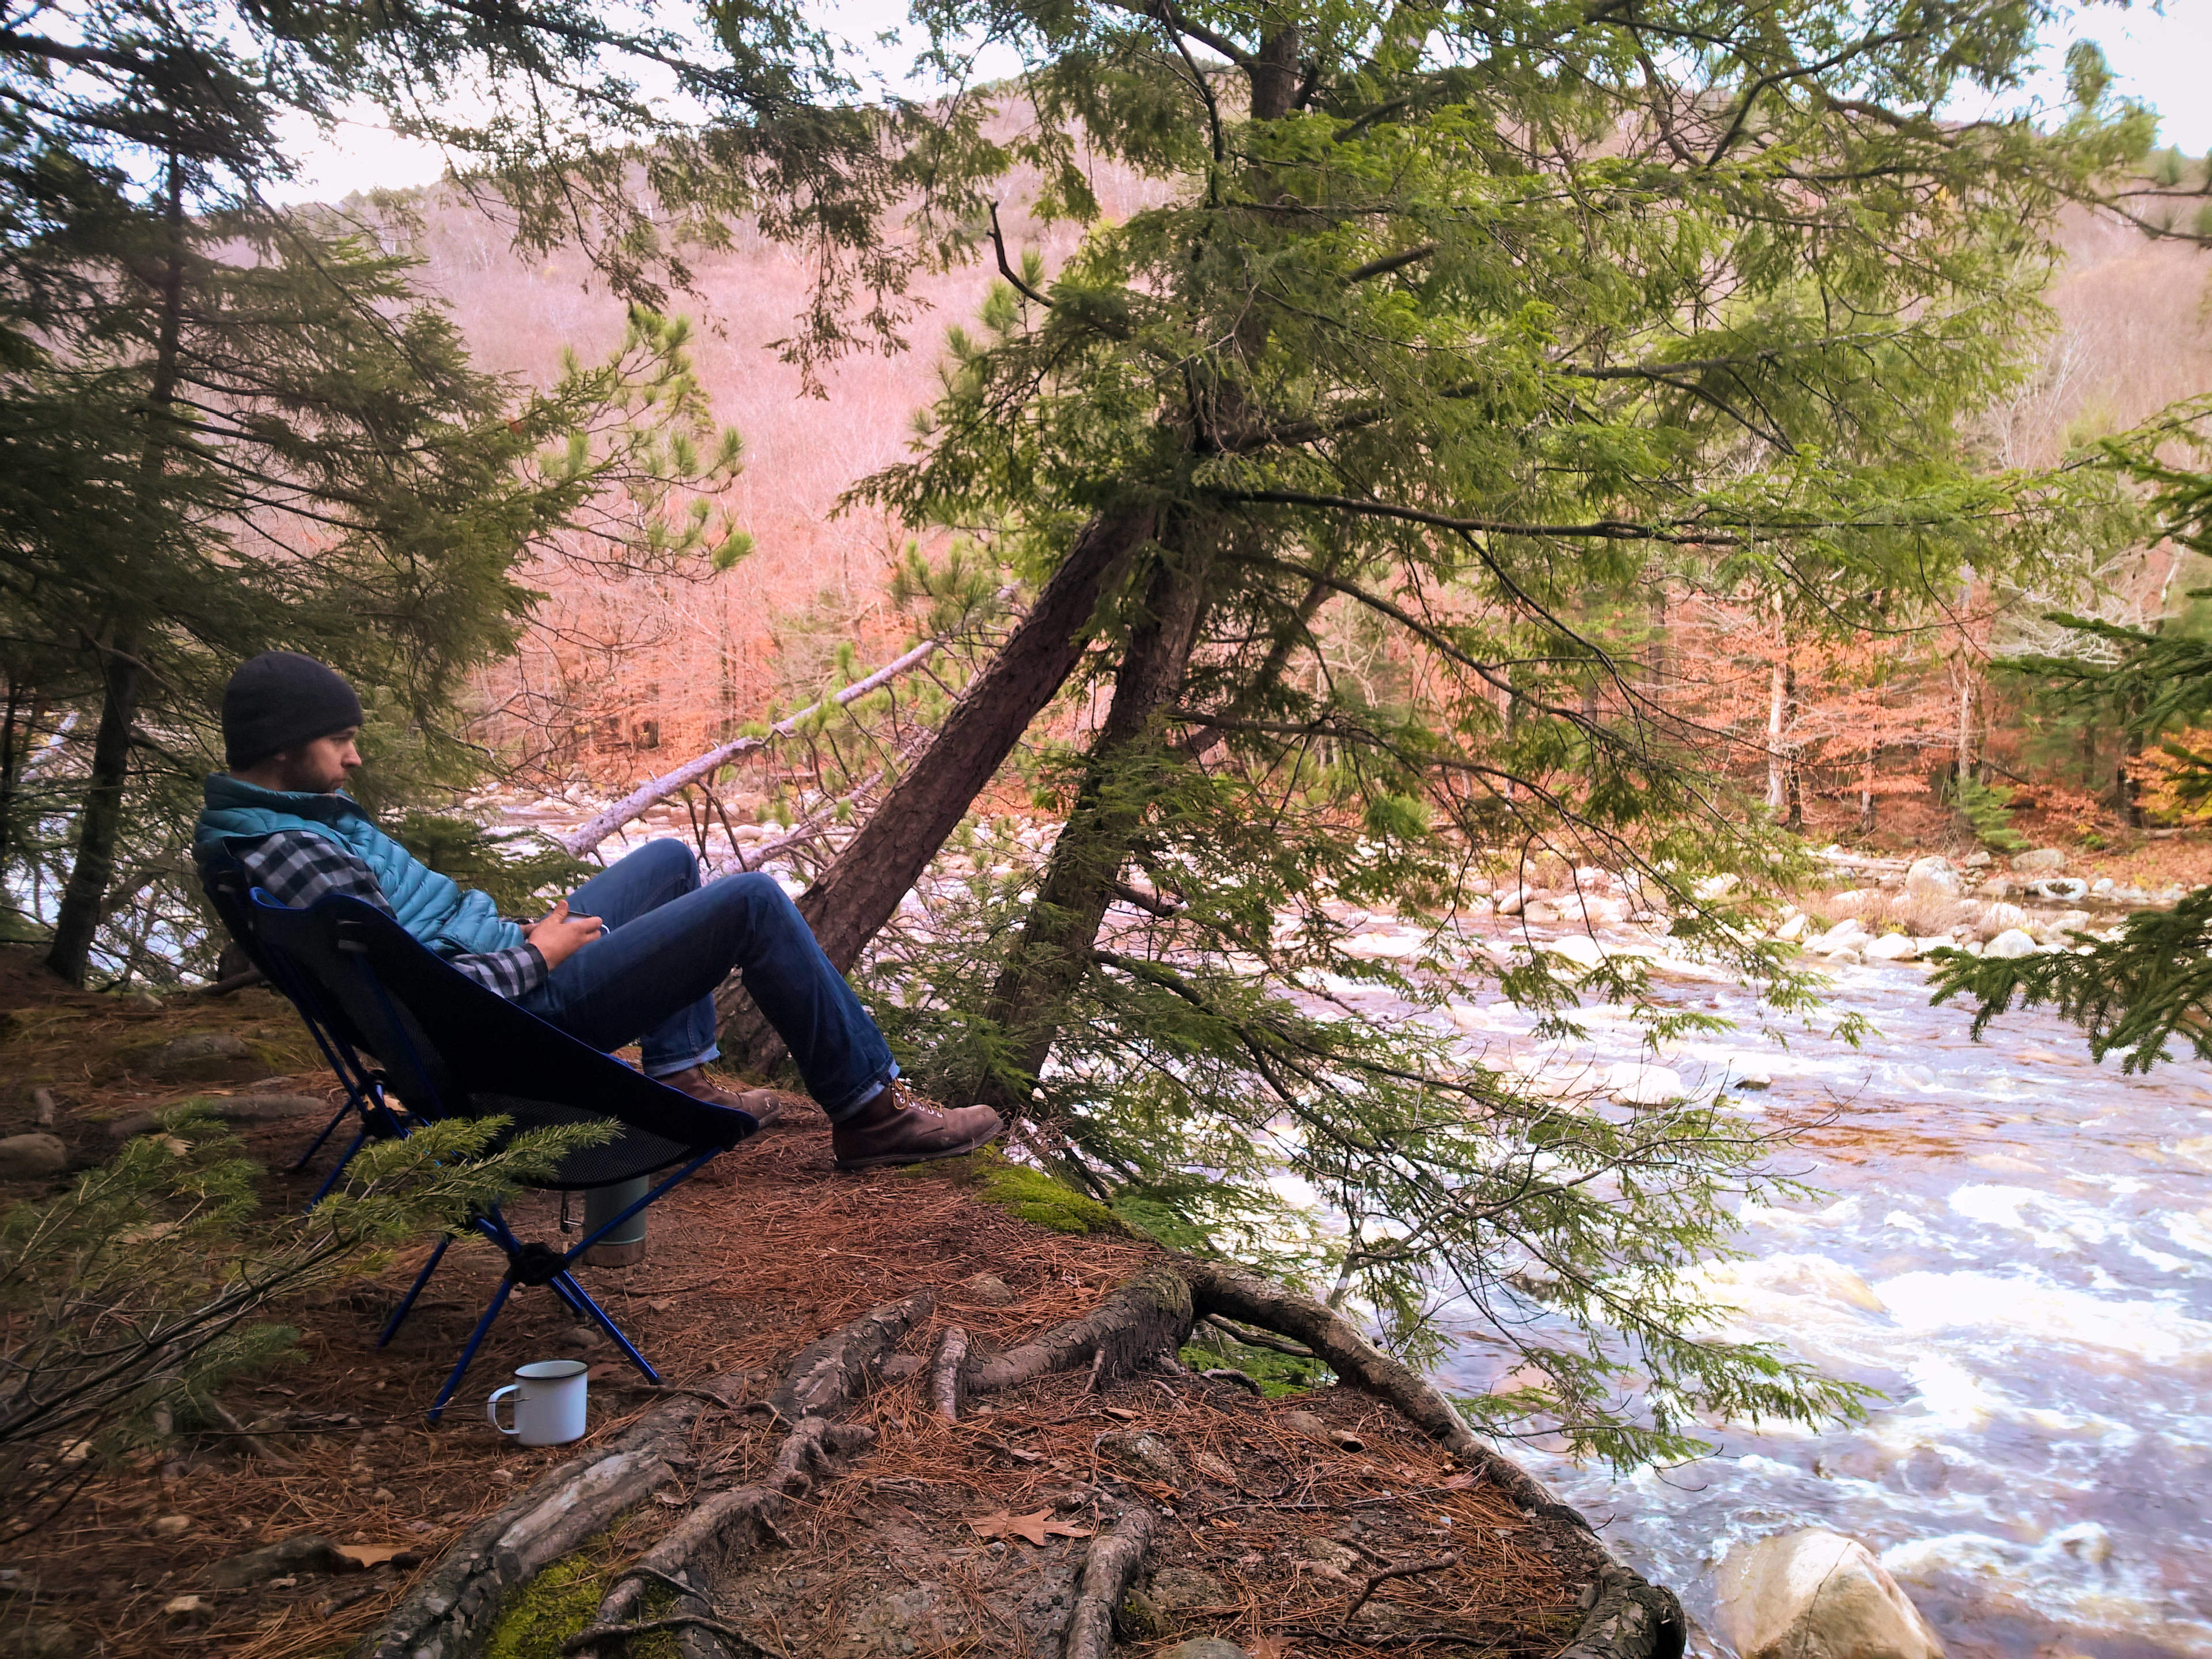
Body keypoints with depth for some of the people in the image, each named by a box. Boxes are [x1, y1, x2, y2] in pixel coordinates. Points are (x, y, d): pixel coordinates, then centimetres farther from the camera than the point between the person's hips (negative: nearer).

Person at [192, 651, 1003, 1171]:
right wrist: (536, 955, -14)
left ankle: (678, 1075, 25)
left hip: (504, 967, 11)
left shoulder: (265, 819, 10)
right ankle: (870, 1112, -4)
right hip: (521, 1013, -11)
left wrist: (521, 939, 8)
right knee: (752, 901, -14)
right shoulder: (289, 852, -23)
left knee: (672, 860, 26)